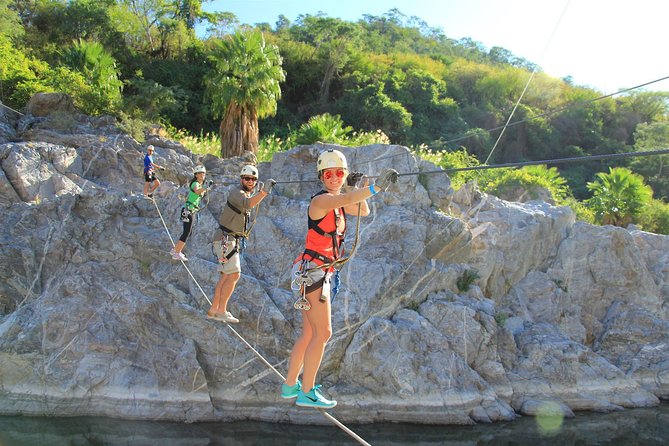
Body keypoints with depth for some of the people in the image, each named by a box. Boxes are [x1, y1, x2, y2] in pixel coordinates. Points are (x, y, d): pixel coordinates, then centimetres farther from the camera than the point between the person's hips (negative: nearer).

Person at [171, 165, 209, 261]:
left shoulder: (200, 184, 15)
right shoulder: (195, 183, -14)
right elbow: (197, 191, -40)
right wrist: (206, 188, -57)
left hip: (192, 211, 10)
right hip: (188, 210, -10)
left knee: (188, 232, 14)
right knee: (187, 232, -9)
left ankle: (175, 249, 25)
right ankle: (177, 253, -4)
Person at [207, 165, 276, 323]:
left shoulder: (247, 194, 15)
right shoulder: (236, 193, -15)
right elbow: (248, 203, -38)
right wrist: (264, 191, -49)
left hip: (233, 241, 10)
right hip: (225, 240, -10)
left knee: (226, 276, 11)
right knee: (234, 275, -13)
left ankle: (213, 310, 17)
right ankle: (221, 311, -7)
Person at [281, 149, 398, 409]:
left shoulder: (338, 203, 14)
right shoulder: (321, 200, -14)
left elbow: (363, 212, 24)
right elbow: (348, 198, -34)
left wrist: (364, 189, 8)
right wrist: (377, 186, -45)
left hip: (321, 272, 9)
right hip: (313, 269, -9)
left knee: (309, 334, 14)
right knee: (323, 333, -6)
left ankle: (290, 385, 23)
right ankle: (307, 393, 3)